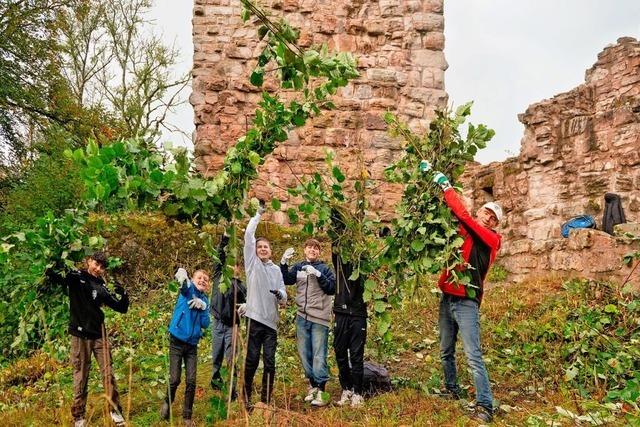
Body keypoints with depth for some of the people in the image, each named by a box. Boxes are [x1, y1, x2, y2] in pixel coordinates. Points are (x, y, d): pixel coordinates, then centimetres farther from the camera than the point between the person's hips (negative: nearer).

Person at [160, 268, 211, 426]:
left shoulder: (205, 300, 10)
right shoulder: (188, 289, -3)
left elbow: (205, 324, 2)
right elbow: (185, 284, -30)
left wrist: (202, 307, -14)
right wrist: (182, 275, -53)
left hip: (192, 345, 4)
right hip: (177, 342, -4)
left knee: (191, 381, 2)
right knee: (174, 379, -1)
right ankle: (167, 403, 27)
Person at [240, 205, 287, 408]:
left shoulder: (276, 269, 15)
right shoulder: (252, 262, 7)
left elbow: (283, 297, 10)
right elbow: (248, 235, -2)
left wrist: (281, 295, -13)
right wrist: (258, 214, 2)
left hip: (271, 320, 3)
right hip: (255, 317, -3)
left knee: (269, 361, 2)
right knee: (252, 359, 0)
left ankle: (266, 399, 10)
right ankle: (247, 396, 14)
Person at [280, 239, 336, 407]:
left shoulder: (324, 268, 1)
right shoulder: (298, 267, 12)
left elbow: (333, 288, -8)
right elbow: (286, 280, 1)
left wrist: (318, 274, -18)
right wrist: (283, 263, -13)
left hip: (319, 318, -4)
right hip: (302, 317, 4)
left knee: (319, 356, -5)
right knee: (304, 354, 10)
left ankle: (321, 390, -3)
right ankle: (312, 385, 22)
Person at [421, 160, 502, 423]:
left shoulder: (492, 239, -5)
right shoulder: (461, 231, 12)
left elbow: (462, 215, -16)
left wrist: (446, 185, -11)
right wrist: (431, 176, 8)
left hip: (466, 303, -7)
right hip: (447, 299, 7)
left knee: (473, 357, -10)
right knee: (446, 353, 18)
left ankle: (484, 406, -6)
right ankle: (452, 391, 35)